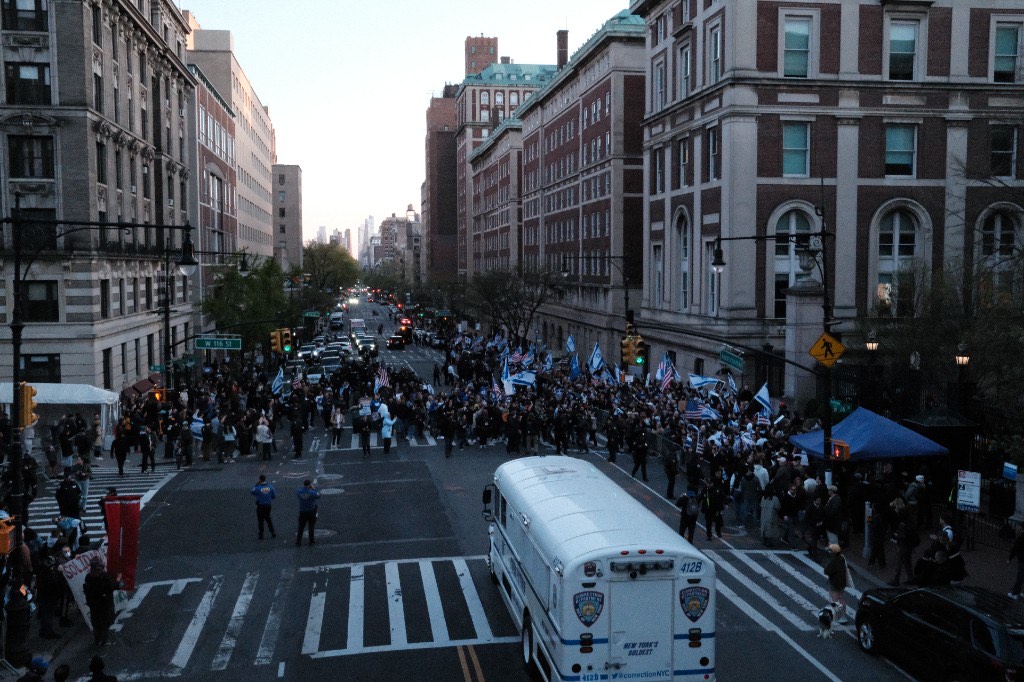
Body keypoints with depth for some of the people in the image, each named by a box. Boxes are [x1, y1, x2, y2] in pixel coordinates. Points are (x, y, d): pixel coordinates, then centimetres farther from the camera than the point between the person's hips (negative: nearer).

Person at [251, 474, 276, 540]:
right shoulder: (270, 487, -6)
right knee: (268, 519, 20)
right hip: (268, 506, 4)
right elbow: (274, 496, 2)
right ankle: (273, 533, 19)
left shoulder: (258, 488, -19)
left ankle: (261, 535, 11)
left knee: (260, 520, 7)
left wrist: (255, 485, 3)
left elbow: (253, 493, 0)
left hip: (260, 506, -4)